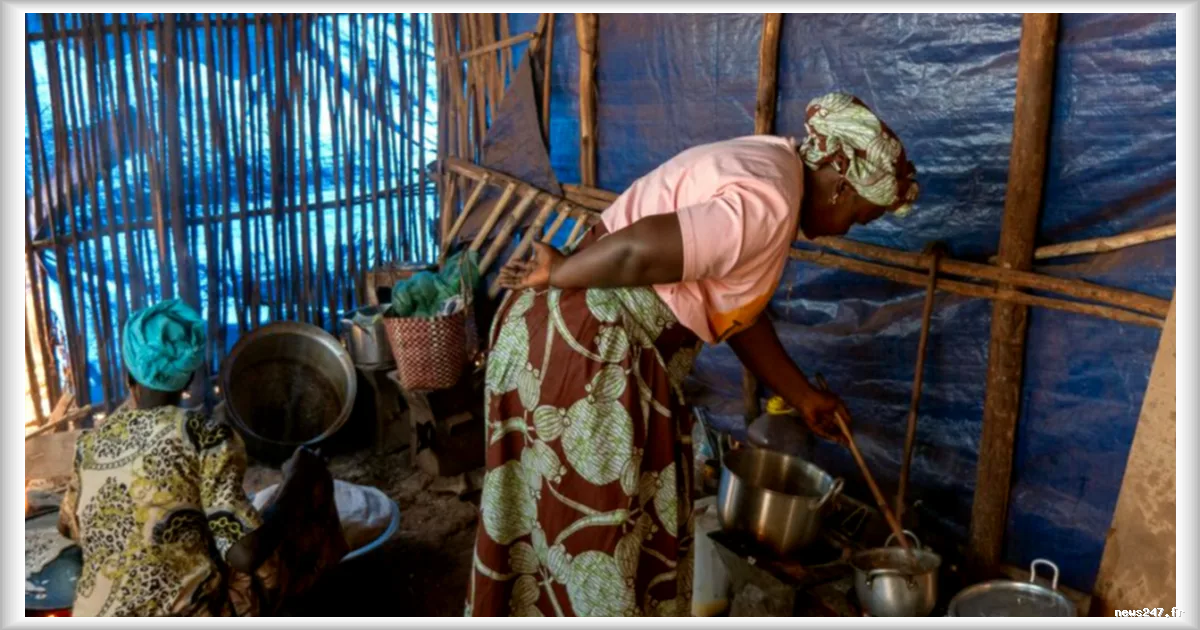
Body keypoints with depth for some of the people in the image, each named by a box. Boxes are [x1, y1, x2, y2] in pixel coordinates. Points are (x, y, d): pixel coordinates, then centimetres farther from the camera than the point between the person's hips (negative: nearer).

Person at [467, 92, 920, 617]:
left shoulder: (767, 168, 13)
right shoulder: (768, 205, -20)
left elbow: (735, 311, 18)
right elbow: (638, 252, -33)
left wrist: (802, 396, 24)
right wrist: (555, 275, -15)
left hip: (609, 347, 10)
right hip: (586, 350, -10)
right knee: (589, 528, 6)